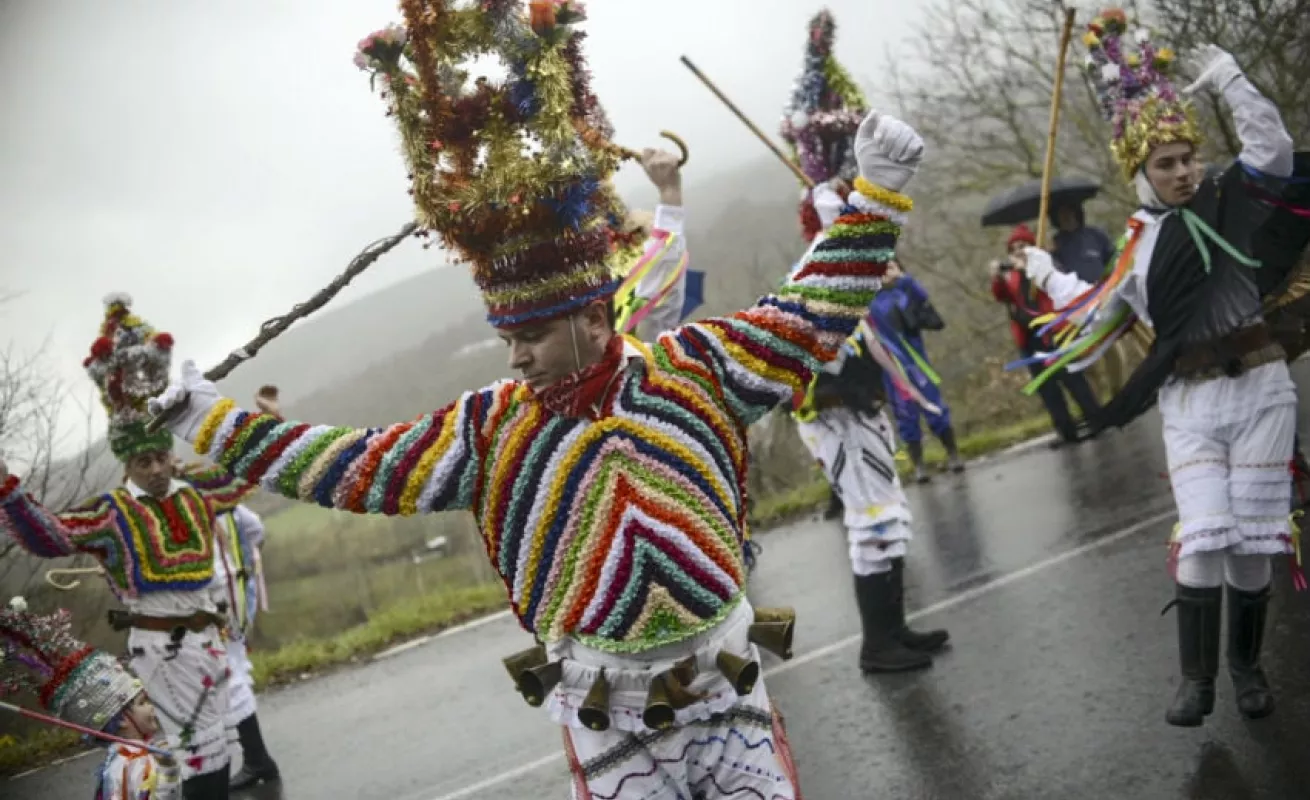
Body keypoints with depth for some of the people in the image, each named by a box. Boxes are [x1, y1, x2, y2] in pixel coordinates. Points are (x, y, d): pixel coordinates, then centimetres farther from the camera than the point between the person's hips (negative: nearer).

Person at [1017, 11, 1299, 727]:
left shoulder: (1229, 201, 5)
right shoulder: (1136, 248, 9)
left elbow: (1274, 152, -13)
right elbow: (1098, 317, 22)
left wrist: (1227, 79, -12)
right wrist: (1049, 278, 29)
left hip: (1259, 390, -1)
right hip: (1189, 405, 1)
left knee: (1251, 540, 2)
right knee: (1202, 539, -10)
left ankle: (1246, 665, 19)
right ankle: (1197, 678, -1)